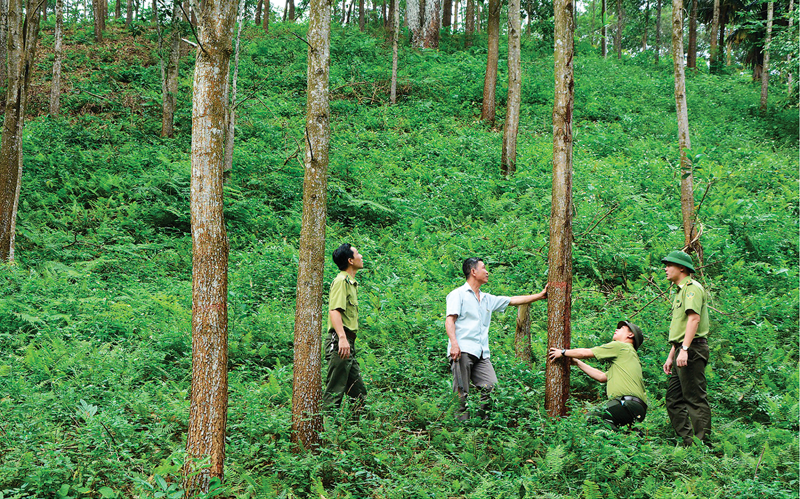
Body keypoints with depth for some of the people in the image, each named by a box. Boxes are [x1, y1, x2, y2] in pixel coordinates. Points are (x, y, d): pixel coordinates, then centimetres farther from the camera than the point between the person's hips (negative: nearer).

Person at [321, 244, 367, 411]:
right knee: (334, 391, -9)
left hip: (348, 342, 10)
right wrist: (342, 338, -32)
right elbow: (334, 310, -21)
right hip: (340, 342, -10)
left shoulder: (351, 282, 22)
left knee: (359, 393, 11)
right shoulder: (341, 281, -9)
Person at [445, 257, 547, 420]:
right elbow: (450, 320, -5)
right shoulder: (458, 294, 5)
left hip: (481, 353, 7)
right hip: (463, 351, -6)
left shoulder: (487, 299, 25)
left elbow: (513, 300, 30)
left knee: (491, 388, -8)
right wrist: (454, 343, -20)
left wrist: (540, 295, 30)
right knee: (462, 393, -10)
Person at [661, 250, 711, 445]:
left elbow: (694, 319, -21)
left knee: (696, 398, -10)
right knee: (674, 399, 10)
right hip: (683, 351, 11)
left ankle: (702, 442, -8)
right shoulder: (681, 290, 24)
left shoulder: (692, 287, -8)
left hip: (692, 349, -11)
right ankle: (687, 440, 12)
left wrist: (684, 349, -28)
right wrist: (671, 356, 24)